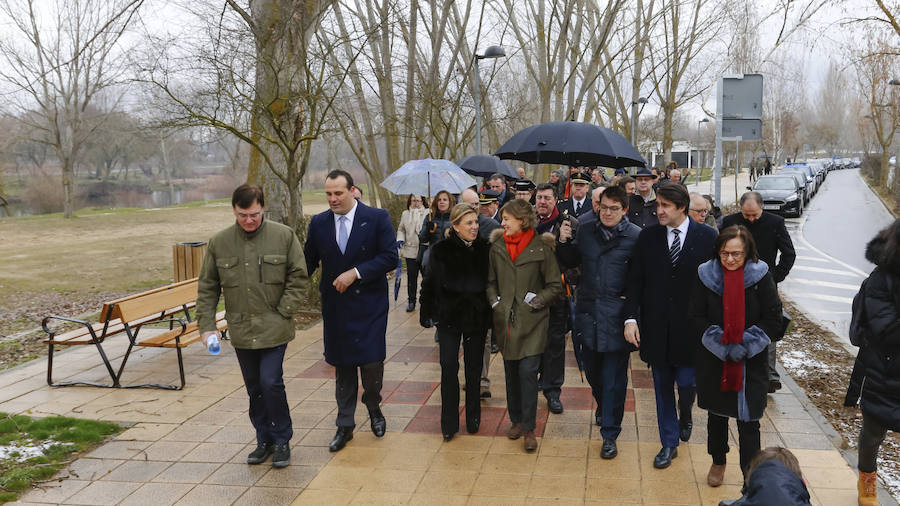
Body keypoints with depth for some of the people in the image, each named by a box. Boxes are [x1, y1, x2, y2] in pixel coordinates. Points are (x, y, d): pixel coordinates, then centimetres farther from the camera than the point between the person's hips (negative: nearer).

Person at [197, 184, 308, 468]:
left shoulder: (284, 236, -4)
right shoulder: (219, 243, 2)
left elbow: (298, 277, -1)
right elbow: (207, 288, 7)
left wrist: (284, 312, -8)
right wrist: (206, 326, 0)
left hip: (274, 329, -3)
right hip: (241, 331, 3)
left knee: (271, 382, -9)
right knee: (254, 388, 12)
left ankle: (281, 440, 10)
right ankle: (264, 440, 27)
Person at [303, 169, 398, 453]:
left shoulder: (377, 218, -5)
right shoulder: (318, 223, 5)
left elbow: (390, 257, -10)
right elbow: (309, 260, 9)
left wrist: (355, 273, -18)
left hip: (369, 304, -3)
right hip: (335, 306, 3)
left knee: (371, 362, -6)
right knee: (342, 366, 9)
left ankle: (373, 408, 25)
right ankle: (345, 426, 21)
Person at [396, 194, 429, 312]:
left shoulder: (428, 213, -2)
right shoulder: (405, 214, 11)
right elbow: (401, 229, 19)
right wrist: (400, 239, 2)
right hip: (410, 250, 3)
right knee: (411, 276, 5)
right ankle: (411, 301, 14)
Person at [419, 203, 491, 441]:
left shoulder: (485, 249, -2)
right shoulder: (441, 250, -6)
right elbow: (429, 284, -1)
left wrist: (491, 314, -1)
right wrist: (426, 314, 0)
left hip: (477, 317, 2)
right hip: (449, 317, -1)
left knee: (474, 368, 10)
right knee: (449, 368, -3)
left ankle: (473, 418, 25)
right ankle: (449, 422, 8)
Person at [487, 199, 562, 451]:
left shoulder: (542, 247, -5)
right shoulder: (497, 247, 5)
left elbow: (555, 286, 0)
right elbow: (490, 281, 17)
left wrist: (537, 301, -9)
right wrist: (494, 301, 3)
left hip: (531, 320, -4)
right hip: (505, 318, 4)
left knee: (528, 371, -8)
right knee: (511, 371, 10)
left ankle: (529, 428, 3)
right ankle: (516, 420, 26)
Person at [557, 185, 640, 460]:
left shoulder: (636, 236, -8)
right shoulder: (584, 229, 2)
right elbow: (570, 263, 12)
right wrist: (564, 242, -5)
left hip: (617, 314, -3)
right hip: (588, 311, 4)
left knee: (614, 378, 3)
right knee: (592, 370, 17)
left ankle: (610, 434, 15)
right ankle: (602, 405, 48)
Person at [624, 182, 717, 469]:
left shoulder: (707, 237, -4)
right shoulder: (647, 237, 1)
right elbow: (634, 281, 1)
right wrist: (631, 318, -8)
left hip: (691, 327, -2)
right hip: (656, 327, 2)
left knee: (687, 383, 0)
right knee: (663, 387, 10)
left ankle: (685, 415, 36)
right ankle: (669, 443, 27)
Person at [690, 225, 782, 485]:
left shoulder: (760, 275, -7)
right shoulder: (707, 275, -4)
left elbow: (773, 319, -6)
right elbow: (697, 318, -3)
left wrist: (744, 346, -15)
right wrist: (722, 346, -13)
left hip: (751, 363, -2)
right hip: (713, 361, 2)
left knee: (748, 422, -3)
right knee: (716, 414, 17)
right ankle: (718, 462, 38)